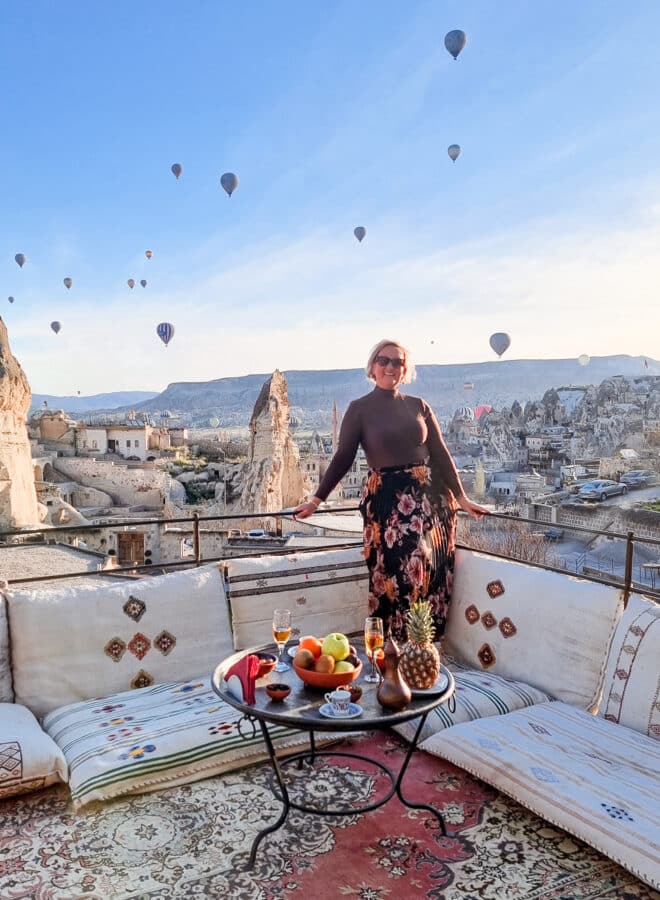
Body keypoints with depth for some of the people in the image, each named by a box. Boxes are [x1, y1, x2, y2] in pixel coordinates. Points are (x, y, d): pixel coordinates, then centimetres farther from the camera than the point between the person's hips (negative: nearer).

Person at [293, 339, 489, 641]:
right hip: (385, 500, -3)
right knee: (397, 570, -13)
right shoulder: (359, 409, 3)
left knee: (433, 571, -2)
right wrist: (316, 500, -3)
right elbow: (342, 458, 1)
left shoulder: (419, 406, 11)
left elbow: (441, 454, 11)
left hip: (429, 498, 3)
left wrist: (461, 498, 7)